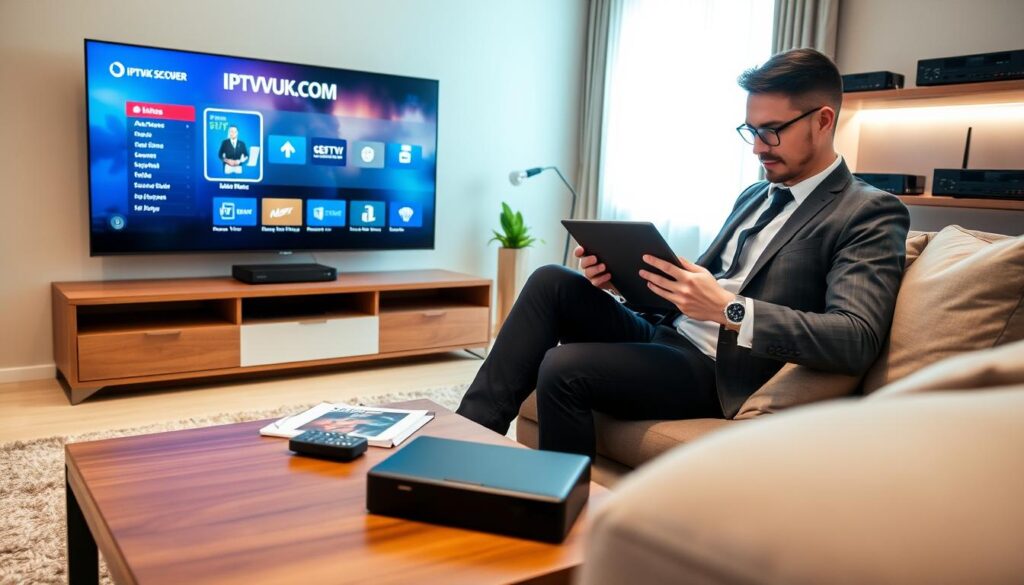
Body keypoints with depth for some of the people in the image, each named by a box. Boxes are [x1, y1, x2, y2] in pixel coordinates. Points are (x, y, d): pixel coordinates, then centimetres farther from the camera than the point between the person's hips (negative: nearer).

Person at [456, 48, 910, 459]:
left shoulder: (870, 215, -7)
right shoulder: (754, 196, 19)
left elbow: (857, 339, -20)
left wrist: (729, 309, -29)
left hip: (719, 372, -8)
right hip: (665, 336, 8)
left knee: (563, 367, -26)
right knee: (551, 282, -10)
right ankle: (471, 429, -11)